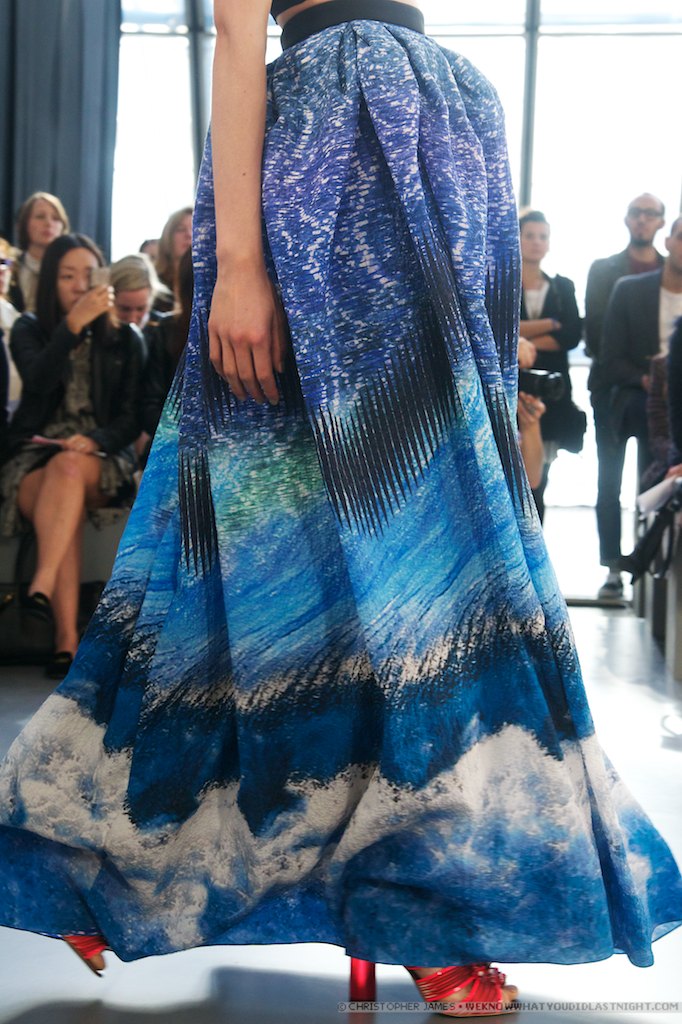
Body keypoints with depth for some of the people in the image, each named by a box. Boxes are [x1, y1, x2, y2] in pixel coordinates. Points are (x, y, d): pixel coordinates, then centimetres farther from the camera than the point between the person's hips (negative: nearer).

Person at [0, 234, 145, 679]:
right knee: (69, 512, -35)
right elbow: (38, 381, -13)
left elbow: (131, 418, 4)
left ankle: (43, 584, -53)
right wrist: (74, 324, -22)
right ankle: (67, 639, -48)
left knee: (69, 468, -37)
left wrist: (93, 440, -17)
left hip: (100, 459, 0)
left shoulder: (125, 340, 11)